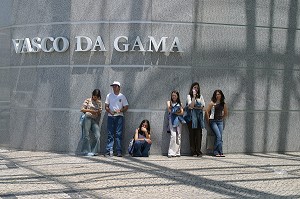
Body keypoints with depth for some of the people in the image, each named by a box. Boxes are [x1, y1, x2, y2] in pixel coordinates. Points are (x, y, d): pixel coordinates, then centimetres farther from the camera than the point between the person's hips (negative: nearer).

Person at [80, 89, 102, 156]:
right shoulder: (88, 100, 4)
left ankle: (94, 151, 3)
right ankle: (86, 151, 3)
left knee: (97, 136, -7)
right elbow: (82, 109, 1)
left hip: (95, 120, 4)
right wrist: (90, 111, -9)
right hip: (87, 118, -4)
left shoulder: (99, 102, 16)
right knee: (86, 135, -3)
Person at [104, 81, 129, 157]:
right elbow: (106, 106, 9)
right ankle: (109, 151, -4)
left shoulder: (122, 96, 8)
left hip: (119, 116, -1)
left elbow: (126, 107, 6)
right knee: (110, 134, -3)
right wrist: (110, 111, -11)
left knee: (119, 134, -5)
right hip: (110, 116, 1)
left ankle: (119, 151, -4)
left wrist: (120, 110, -12)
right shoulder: (109, 95, 12)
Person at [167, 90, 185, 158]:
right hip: (172, 119, -2)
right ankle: (171, 152, -16)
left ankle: (177, 152, 3)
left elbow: (182, 112, 3)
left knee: (178, 136, -1)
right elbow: (169, 110, -1)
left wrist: (174, 112, -8)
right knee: (173, 135, -15)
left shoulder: (179, 104, 16)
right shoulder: (169, 102, 13)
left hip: (178, 120, 2)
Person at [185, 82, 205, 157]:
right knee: (192, 134, -4)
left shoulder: (200, 96, 16)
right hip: (191, 117, -3)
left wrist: (194, 107, -3)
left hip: (199, 117, 3)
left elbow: (202, 106, 6)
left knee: (199, 134, -5)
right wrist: (194, 96, -8)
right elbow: (190, 106, -10)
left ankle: (198, 151, -6)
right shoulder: (189, 96, 5)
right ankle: (193, 151, -4)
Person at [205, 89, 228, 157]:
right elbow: (207, 112, -3)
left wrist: (222, 118, 14)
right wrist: (208, 120, -1)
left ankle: (216, 152, 0)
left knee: (220, 137, -5)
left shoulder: (223, 104, 8)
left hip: (220, 122, 4)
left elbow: (226, 113, 22)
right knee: (218, 136, -16)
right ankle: (220, 152, -12)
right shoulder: (212, 103, -4)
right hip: (213, 121, -4)